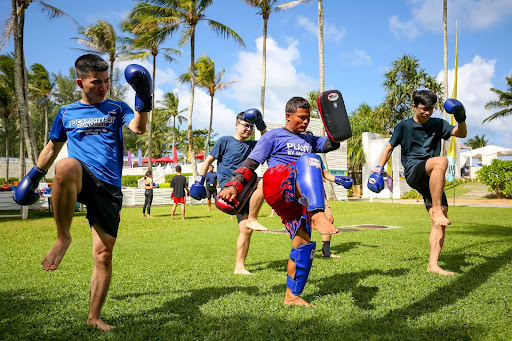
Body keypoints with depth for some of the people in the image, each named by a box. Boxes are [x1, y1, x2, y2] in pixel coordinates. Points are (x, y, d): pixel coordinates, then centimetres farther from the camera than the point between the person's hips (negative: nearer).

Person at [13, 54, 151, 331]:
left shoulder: (117, 108, 14)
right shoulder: (67, 113, 17)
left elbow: (139, 128, -5)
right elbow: (53, 146, 28)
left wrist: (143, 98, -20)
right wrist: (34, 175, 29)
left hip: (109, 188, 1)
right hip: (80, 181, -1)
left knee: (104, 255, -2)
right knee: (67, 165, -40)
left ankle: (94, 317, 14)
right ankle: (63, 238, -23)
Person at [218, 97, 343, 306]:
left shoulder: (309, 140, 32)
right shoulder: (274, 136, 13)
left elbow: (334, 143, 27)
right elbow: (251, 162, 6)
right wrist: (235, 185, -7)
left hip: (297, 200, 7)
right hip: (276, 183, -7)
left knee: (303, 245, -2)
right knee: (309, 162, -35)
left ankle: (292, 296, 9)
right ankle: (318, 215, -57)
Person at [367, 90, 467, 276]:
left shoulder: (438, 124, 15)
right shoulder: (404, 126, 6)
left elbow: (461, 134, 11)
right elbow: (389, 148, 12)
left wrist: (461, 119, -9)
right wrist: (378, 169, 4)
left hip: (433, 179, 4)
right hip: (413, 173, -4)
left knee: (441, 222, -8)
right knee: (441, 161, -36)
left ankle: (433, 264, -4)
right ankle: (437, 210, -35)